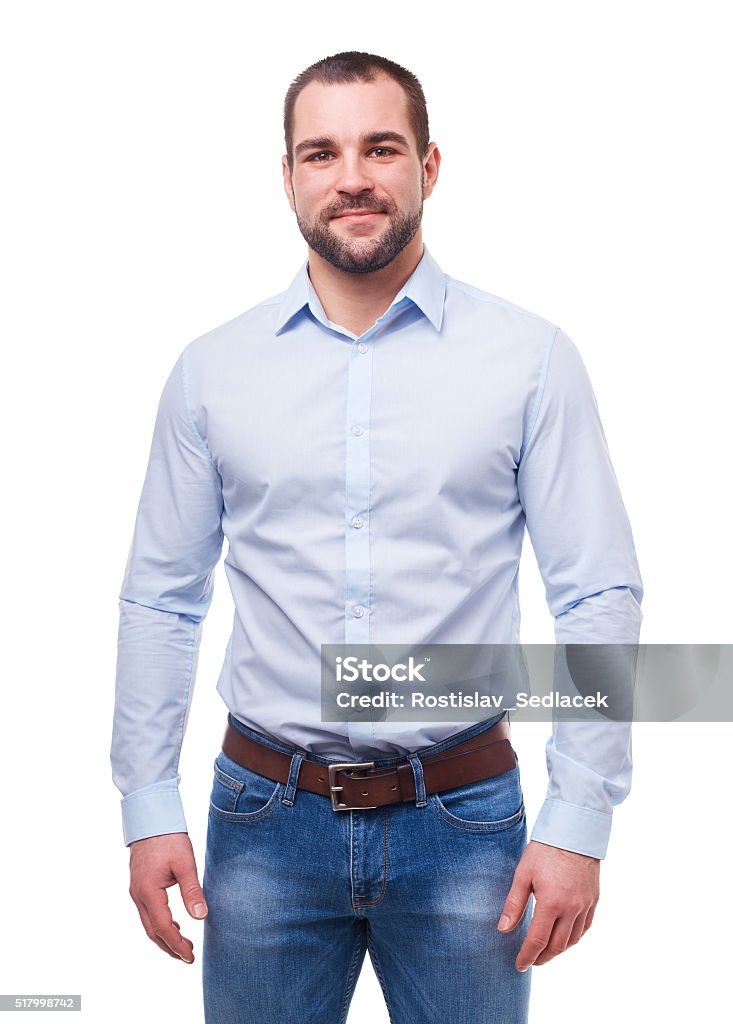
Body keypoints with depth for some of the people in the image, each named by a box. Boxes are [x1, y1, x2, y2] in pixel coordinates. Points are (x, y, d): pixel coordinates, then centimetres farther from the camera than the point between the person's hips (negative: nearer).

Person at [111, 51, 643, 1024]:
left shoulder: (533, 358, -3)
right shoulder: (211, 369, 2)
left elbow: (600, 596, -3)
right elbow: (160, 598, 6)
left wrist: (579, 822, -8)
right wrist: (149, 808, 2)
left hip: (463, 826, -1)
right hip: (265, 823, 2)